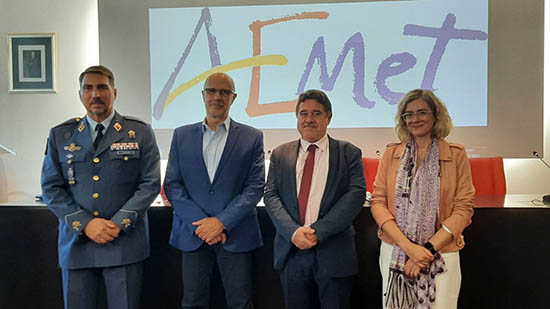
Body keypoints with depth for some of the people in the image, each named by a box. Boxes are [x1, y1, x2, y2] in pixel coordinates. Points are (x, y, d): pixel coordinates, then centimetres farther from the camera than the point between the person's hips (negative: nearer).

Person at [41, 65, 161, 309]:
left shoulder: (140, 132, 2)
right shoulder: (60, 135, 8)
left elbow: (150, 184, -2)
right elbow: (51, 188, 4)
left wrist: (118, 223, -12)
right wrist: (86, 223, -9)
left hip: (125, 244, -2)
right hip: (76, 243, 2)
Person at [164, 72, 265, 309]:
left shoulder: (252, 137, 3)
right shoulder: (182, 135, 8)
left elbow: (255, 187, -3)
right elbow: (172, 184, 3)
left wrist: (222, 222, -13)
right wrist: (200, 222, -9)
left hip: (235, 235, -1)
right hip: (192, 234, 2)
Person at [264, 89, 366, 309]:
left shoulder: (349, 153, 2)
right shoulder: (280, 154, 9)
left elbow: (356, 194, -8)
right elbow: (271, 195, 2)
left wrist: (318, 231, -16)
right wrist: (293, 231, -14)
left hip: (334, 253, -1)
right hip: (291, 251, 2)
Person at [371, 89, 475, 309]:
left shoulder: (456, 155, -1)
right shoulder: (391, 154, 3)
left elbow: (463, 208, -3)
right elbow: (378, 202, -1)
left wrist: (428, 249, -13)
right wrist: (408, 246, -13)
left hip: (440, 255, -1)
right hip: (394, 252, 2)